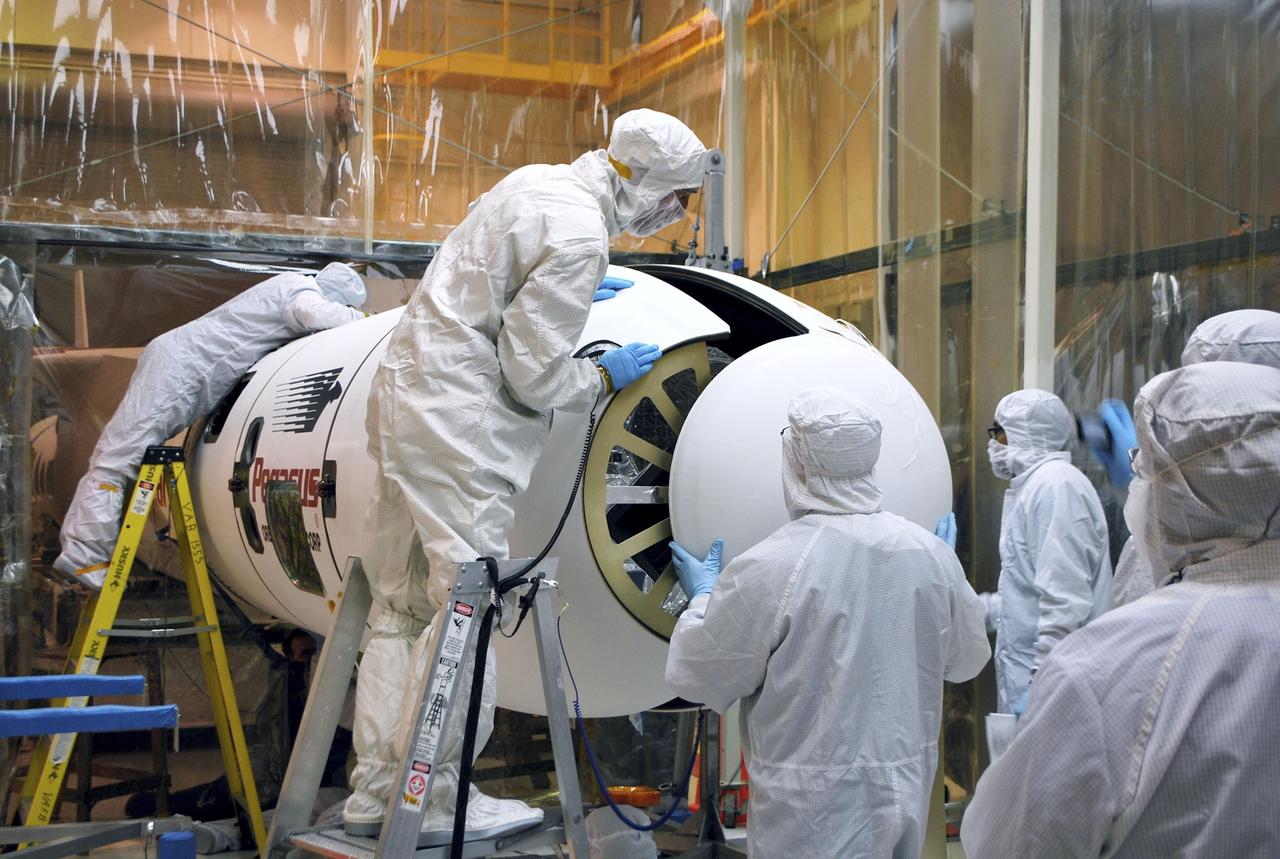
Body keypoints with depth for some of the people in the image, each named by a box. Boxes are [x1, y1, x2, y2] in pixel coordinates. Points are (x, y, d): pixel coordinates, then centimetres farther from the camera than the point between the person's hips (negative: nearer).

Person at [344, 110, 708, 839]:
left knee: (405, 607, 11)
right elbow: (534, 377, -16)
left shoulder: (539, 181, 11)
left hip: (407, 390, 10)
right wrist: (606, 377, 1)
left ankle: (376, 792, 17)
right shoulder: (579, 235, -17)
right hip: (460, 426, -10)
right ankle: (436, 801, 1)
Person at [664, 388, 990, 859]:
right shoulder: (931, 554, -7)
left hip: (813, 812, -4)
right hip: (907, 791, 4)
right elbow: (967, 660, 9)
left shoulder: (768, 569, -21)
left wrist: (703, 598, 8)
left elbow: (697, 676, -10)